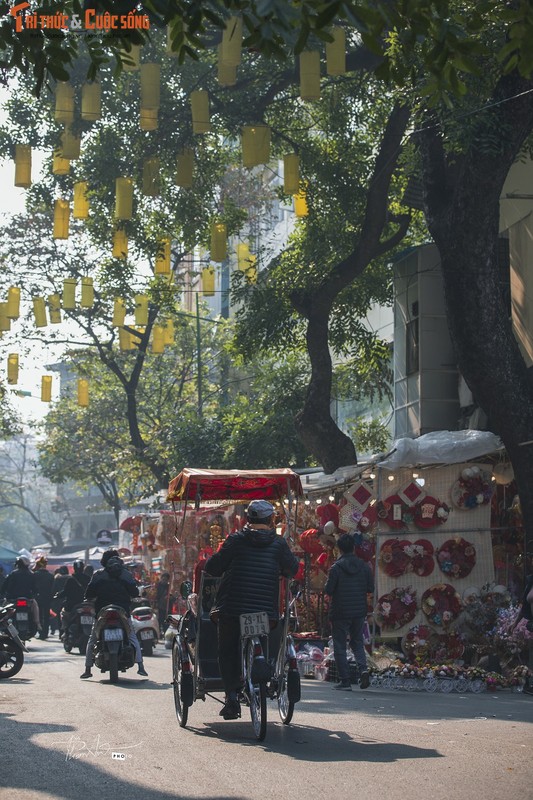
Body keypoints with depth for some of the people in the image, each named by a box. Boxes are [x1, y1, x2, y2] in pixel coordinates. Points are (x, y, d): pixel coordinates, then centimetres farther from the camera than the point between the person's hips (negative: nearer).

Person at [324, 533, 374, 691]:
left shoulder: (336, 567, -12)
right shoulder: (364, 566, 1)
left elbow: (328, 591, -12)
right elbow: (370, 588, 4)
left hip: (340, 612, -4)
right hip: (359, 611, 4)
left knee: (340, 646, 4)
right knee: (357, 642, 18)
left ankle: (345, 681, 2)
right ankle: (363, 668, -5)